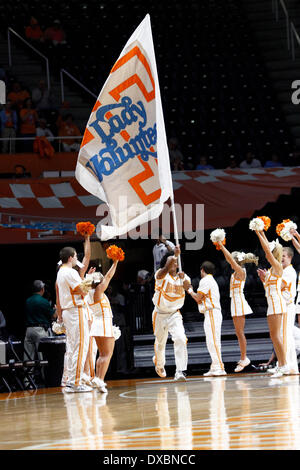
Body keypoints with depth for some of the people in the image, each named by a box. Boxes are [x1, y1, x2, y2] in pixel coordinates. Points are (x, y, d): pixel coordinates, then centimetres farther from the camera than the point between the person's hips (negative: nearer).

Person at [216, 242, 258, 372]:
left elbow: (230, 259, -19)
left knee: (239, 332, -9)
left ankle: (244, 358, -9)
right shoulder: (237, 271, 12)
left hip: (239, 303, -10)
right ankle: (243, 359, 10)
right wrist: (221, 247, 14)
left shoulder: (240, 271, -11)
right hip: (236, 303, 10)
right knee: (239, 333, 9)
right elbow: (229, 259, 21)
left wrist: (222, 247, -14)